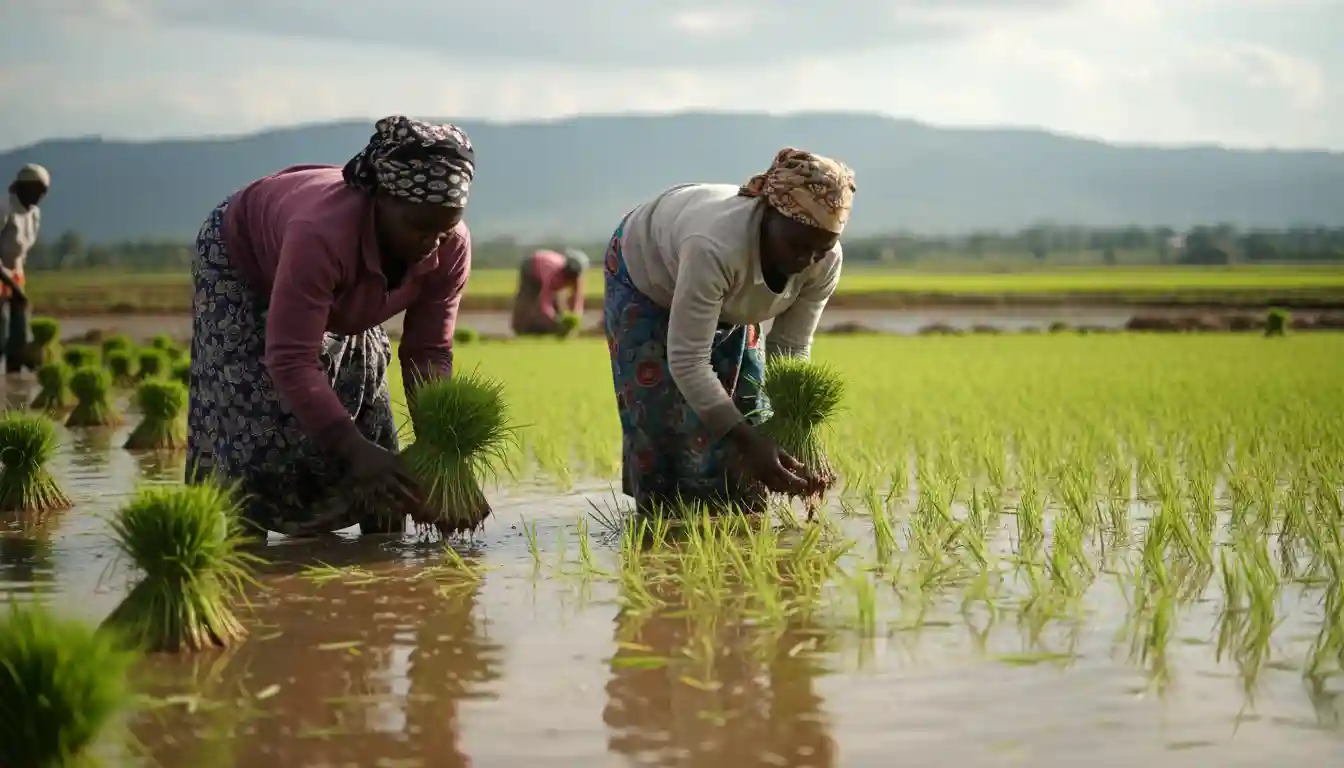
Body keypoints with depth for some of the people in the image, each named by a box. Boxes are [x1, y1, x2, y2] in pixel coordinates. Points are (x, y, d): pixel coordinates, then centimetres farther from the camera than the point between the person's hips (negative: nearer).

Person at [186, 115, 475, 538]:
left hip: (342, 305, 5)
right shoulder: (322, 232, -48)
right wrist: (354, 449, -56)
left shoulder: (451, 248, -30)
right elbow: (291, 361, -49)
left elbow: (428, 352, -21)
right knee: (255, 428, -18)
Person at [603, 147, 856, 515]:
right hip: (645, 276, -5)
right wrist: (749, 441, -52)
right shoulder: (716, 246, -48)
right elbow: (688, 361, -45)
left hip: (728, 301, 5)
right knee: (658, 420, -10)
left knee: (749, 409, -2)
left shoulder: (824, 261, -30)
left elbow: (790, 351, -20)